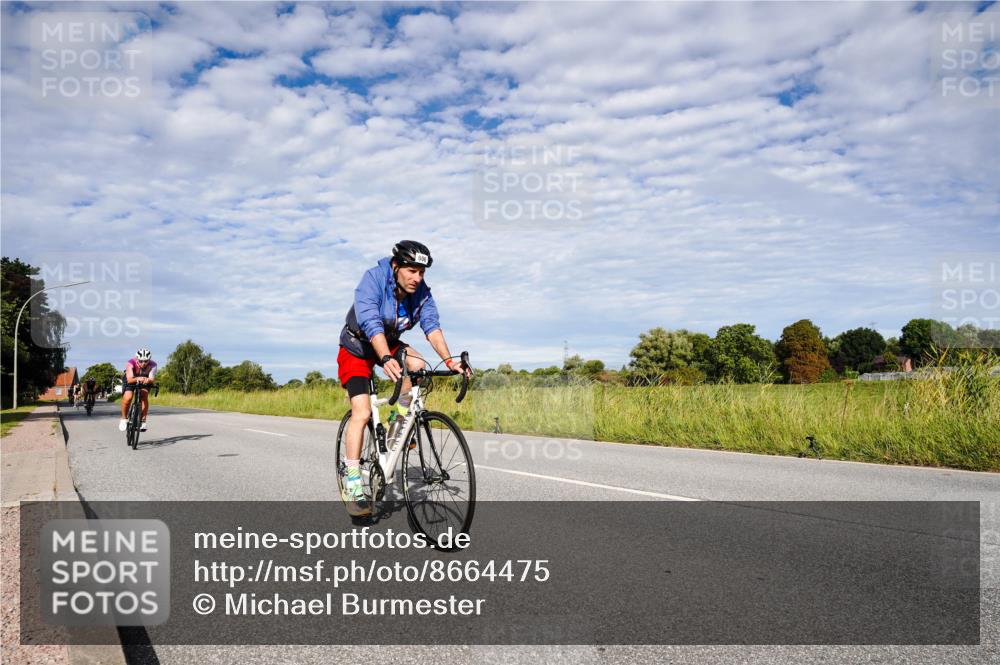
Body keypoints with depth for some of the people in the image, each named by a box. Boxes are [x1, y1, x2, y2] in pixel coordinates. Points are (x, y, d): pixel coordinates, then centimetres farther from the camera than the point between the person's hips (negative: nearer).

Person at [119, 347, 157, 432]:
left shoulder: (152, 365, -31)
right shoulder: (131, 363, -34)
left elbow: (151, 378, -43)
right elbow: (129, 380, -45)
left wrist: (148, 380, -67)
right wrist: (137, 379, -66)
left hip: (144, 381, 1)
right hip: (130, 380, -1)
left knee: (144, 397, -23)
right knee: (127, 398, -23)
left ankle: (143, 421, -8)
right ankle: (124, 418, 2)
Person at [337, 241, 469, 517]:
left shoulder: (422, 292, -15)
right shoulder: (373, 279, -29)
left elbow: (432, 327, -23)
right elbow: (371, 323, -41)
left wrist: (449, 360, -39)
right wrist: (386, 359, -56)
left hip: (390, 344, 5)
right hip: (357, 348, -5)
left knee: (417, 365, -26)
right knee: (362, 412, -18)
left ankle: (399, 420, -1)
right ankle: (352, 484, -13)